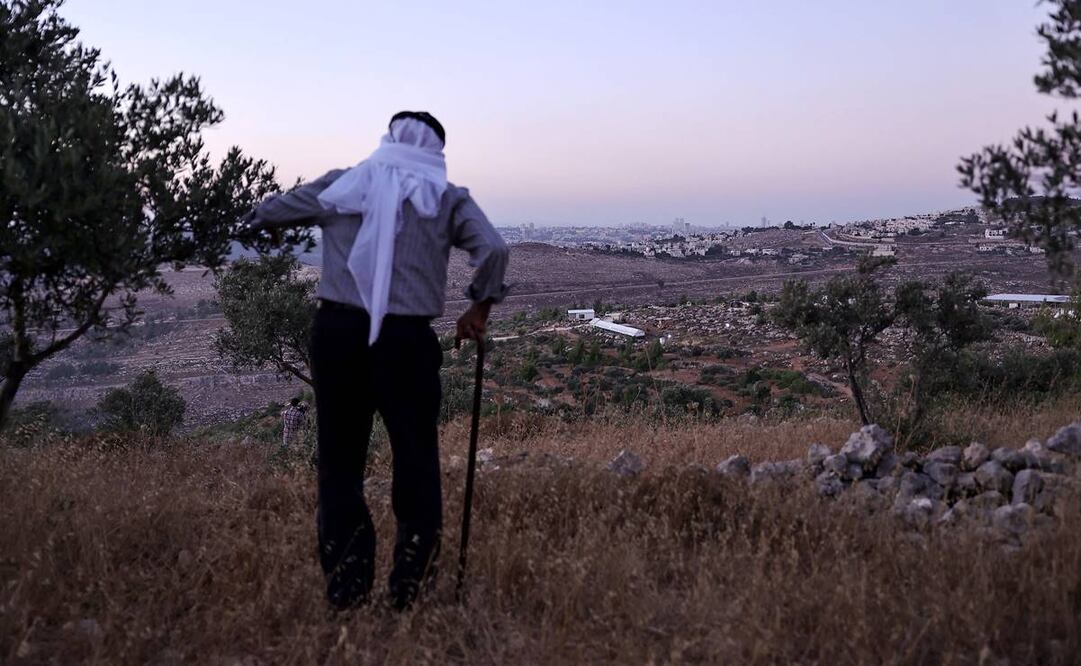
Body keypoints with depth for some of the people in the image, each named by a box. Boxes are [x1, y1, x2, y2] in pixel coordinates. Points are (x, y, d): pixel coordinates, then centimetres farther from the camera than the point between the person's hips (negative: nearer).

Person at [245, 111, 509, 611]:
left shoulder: (340, 186, 11)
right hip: (407, 340, -2)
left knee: (339, 458, 11)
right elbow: (493, 249, -9)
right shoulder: (448, 198, 6)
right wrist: (479, 310, 5)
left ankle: (346, 585, 13)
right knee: (416, 459, 9)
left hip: (337, 332, 2)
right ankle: (408, 585, 11)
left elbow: (263, 216, 20)